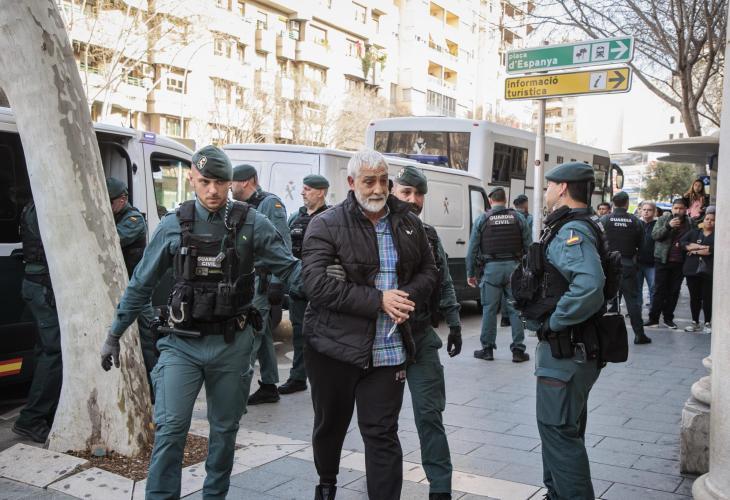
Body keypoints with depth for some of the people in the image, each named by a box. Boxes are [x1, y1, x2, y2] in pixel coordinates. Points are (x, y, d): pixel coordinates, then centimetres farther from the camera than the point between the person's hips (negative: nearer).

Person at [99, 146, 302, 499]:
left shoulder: (252, 224, -5)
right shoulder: (173, 225, -1)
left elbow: (289, 269, -1)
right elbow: (141, 284, 6)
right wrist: (114, 334, 10)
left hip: (231, 342, 0)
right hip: (182, 342, 0)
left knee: (225, 427, 13)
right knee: (171, 427, -6)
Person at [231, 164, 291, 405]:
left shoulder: (270, 203, -10)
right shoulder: (246, 208, 17)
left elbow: (284, 245, -17)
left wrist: (276, 283, -22)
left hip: (264, 280, -9)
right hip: (249, 279, 9)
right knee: (262, 335, 13)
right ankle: (269, 387, 21)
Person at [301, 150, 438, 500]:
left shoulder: (409, 223, 7)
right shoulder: (326, 225, -7)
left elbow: (428, 271, 15)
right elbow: (315, 281, -18)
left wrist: (409, 297, -9)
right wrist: (378, 300, -20)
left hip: (388, 350, 2)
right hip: (334, 345, -1)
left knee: (382, 433, 1)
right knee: (330, 424, 18)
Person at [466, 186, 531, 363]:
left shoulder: (482, 219, 1)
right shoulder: (518, 217, 5)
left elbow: (472, 249, 1)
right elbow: (529, 246, 2)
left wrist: (470, 273, 8)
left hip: (491, 268, -1)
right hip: (514, 267, 1)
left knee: (489, 309, 7)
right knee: (515, 308, 6)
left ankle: (487, 348, 12)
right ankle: (518, 350, 8)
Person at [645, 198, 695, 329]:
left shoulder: (690, 223, 7)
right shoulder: (663, 219, 1)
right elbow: (654, 235, -10)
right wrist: (668, 226, -22)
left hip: (680, 262, 2)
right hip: (663, 260, -2)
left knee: (674, 291, 7)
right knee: (659, 290, 0)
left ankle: (668, 318, 16)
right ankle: (653, 318, 4)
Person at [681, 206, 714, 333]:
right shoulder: (694, 232, 12)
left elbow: (713, 250, -15)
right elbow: (682, 242, -3)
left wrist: (695, 251, -8)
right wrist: (700, 247, -13)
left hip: (708, 271, -2)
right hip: (693, 270, 3)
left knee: (707, 297, 1)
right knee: (694, 297, 7)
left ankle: (708, 323, 12)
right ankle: (695, 323, 16)